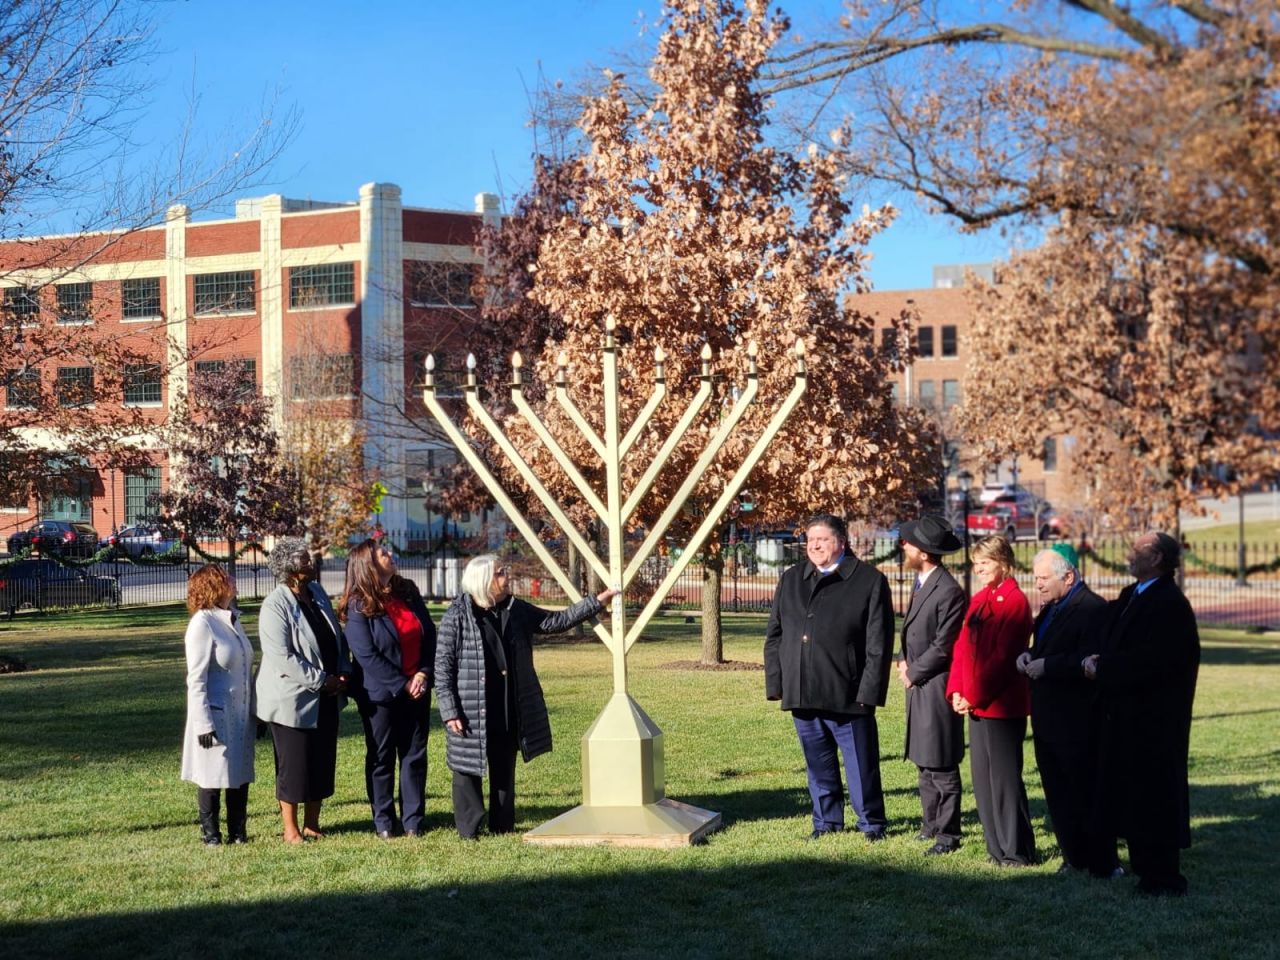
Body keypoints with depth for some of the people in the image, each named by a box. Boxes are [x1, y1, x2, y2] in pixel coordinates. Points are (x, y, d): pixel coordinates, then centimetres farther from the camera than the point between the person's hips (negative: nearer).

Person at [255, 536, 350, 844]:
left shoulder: (317, 593, 6)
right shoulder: (275, 606, -18)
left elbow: (337, 637, 14)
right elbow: (281, 659, -23)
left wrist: (343, 673, -1)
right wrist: (322, 680, -19)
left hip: (325, 699, 7)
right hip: (293, 700, -7)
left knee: (322, 763, 12)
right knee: (294, 766, 2)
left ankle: (312, 824, 25)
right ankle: (291, 829, 15)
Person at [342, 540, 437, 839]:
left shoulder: (408, 592, 5)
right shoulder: (358, 606, -10)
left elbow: (430, 634, 6)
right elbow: (367, 655, -15)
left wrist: (423, 673, -8)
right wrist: (402, 685, -16)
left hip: (417, 688, 5)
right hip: (380, 693, -5)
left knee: (415, 755, 7)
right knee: (381, 757, 6)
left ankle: (413, 820, 16)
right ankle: (383, 822, 16)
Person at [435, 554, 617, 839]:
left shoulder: (516, 610, 7)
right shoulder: (457, 616, -10)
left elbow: (555, 621, 13)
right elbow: (443, 665, -9)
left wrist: (596, 602, 7)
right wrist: (449, 711, -14)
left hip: (509, 710, 6)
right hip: (471, 713, -6)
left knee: (505, 769, 14)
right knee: (468, 768, 3)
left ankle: (502, 826, 25)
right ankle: (468, 829, 14)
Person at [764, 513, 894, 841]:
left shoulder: (870, 581, -2)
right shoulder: (791, 580, 13)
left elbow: (879, 642, -6)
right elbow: (775, 635, 14)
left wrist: (869, 690, -12)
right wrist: (775, 683, 5)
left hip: (848, 694, -4)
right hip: (801, 692, 5)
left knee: (861, 763, 3)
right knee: (818, 764, 14)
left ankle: (871, 822, 17)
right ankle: (827, 820, 26)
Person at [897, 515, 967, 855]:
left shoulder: (948, 591, -18)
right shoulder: (921, 583, 11)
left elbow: (942, 647, -19)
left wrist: (913, 673, -10)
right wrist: (904, 661, 4)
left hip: (936, 686, -9)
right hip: (918, 685, 9)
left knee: (941, 765, -3)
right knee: (924, 761, 16)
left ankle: (947, 834, 3)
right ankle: (931, 822, 26)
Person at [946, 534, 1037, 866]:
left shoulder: (1014, 601, -12)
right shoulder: (978, 600, 14)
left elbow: (1002, 656, -17)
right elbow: (962, 648, 13)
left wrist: (975, 696, -16)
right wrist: (956, 692, 2)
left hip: (1003, 704, -9)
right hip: (975, 704, 9)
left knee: (1005, 778, -3)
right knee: (982, 777, 11)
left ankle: (1017, 852, 5)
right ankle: (998, 848, 20)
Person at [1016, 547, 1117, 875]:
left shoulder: (1093, 609, -15)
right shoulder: (1050, 609, 16)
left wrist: (1045, 666, -21)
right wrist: (1027, 657, 0)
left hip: (1078, 722, -9)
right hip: (1048, 719, 9)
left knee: (1087, 792, -2)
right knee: (1057, 793, 13)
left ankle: (1103, 864, 7)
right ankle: (1074, 857, 23)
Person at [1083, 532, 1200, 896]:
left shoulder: (1170, 606, -17)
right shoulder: (1130, 597, 12)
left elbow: (1153, 661, -24)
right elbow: (1110, 643, 18)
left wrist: (1103, 668, -16)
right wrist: (1096, 661, -4)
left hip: (1153, 719, -9)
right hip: (1126, 716, 9)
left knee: (1153, 796, -3)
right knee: (1130, 796, 13)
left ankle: (1163, 879, 6)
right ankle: (1146, 869, 22)